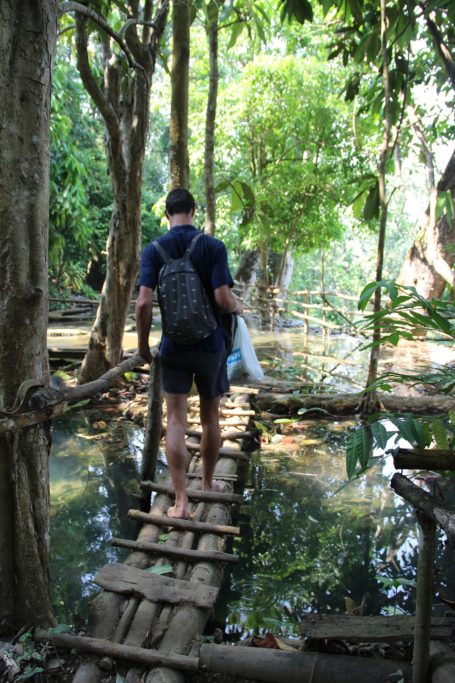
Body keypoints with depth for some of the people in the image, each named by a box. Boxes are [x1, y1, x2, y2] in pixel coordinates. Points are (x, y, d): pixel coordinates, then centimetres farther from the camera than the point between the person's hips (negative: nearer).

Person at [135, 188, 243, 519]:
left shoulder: (154, 250, -2)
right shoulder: (213, 246, -7)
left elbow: (144, 302, -11)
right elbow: (223, 299, -16)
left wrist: (143, 344, 1)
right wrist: (239, 307, 7)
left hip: (174, 346, 0)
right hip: (211, 344, 0)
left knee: (176, 420, 3)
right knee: (210, 417, 15)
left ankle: (181, 501, 2)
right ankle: (208, 482, 33)